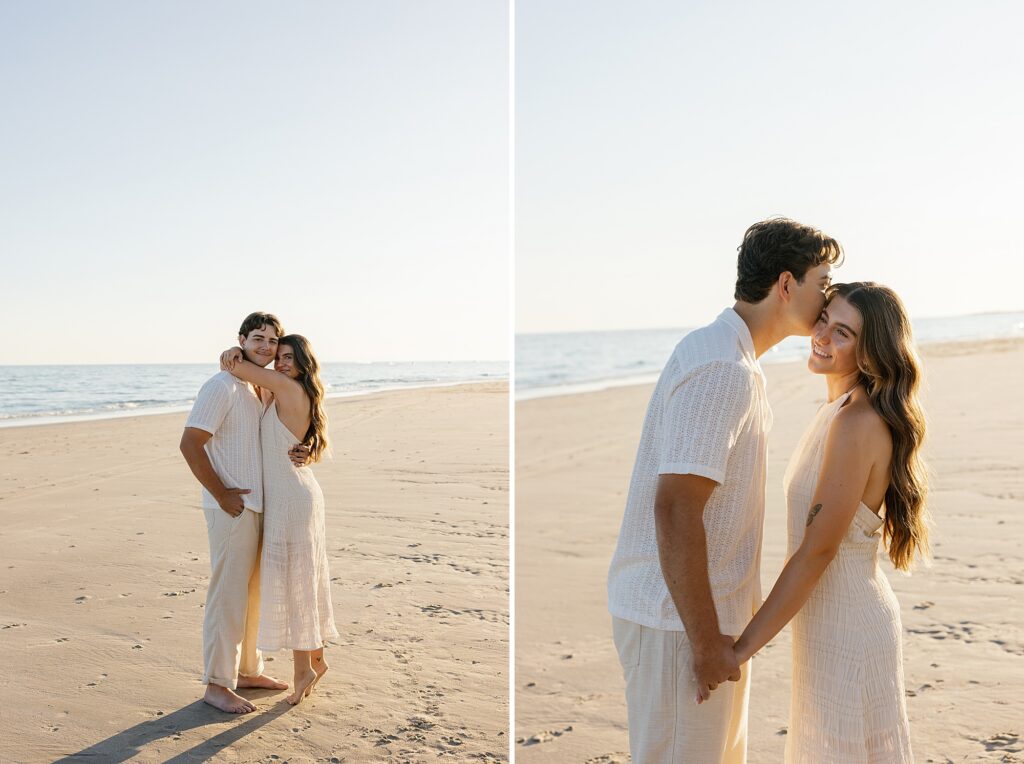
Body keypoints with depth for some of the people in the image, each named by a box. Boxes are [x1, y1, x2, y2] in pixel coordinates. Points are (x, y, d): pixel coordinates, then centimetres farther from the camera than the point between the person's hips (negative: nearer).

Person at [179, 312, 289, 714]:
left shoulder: (263, 388, 12)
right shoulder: (222, 387, -14)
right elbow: (190, 444, -19)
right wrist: (222, 495, -17)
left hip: (259, 506, 9)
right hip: (232, 509, -9)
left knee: (254, 592, 17)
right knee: (228, 595, -2)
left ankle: (248, 669, 30)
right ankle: (217, 684, 9)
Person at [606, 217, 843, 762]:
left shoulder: (735, 360, 12)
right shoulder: (722, 370, -21)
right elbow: (674, 510, -27)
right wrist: (705, 640, -21)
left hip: (708, 612, 10)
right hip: (680, 621, -10)